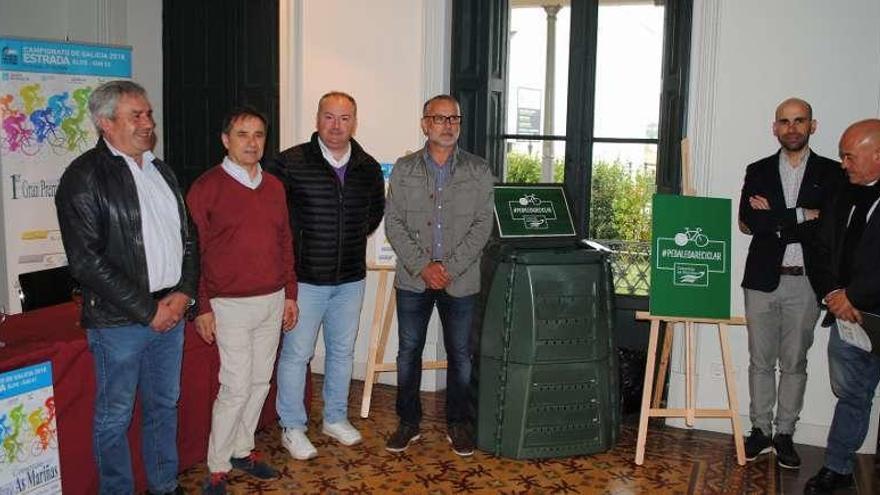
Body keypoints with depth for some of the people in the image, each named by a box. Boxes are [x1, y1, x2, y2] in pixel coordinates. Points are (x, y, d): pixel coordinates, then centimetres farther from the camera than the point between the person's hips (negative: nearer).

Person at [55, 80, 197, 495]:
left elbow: (187, 236, 17)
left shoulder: (161, 171, 12)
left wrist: (184, 292, 0)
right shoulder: (84, 177, -10)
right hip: (117, 320, -6)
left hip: (171, 311, 7)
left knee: (165, 405, 18)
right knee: (115, 416, 7)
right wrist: (147, 310, -15)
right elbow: (86, 261, -16)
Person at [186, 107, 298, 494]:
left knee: (260, 382, 13)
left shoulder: (274, 187, 9)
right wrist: (202, 306, -9)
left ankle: (242, 449, 31)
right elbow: (195, 251, -8)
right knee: (236, 387, -4)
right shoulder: (206, 187, -8)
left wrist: (290, 294, 12)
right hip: (231, 304, -6)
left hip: (272, 302, 6)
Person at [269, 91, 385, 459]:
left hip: (351, 278, 4)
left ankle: (335, 418, 32)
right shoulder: (290, 163, -11)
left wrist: (354, 239, 11)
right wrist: (294, 246, -3)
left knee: (343, 351, 16)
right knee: (296, 353, 4)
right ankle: (292, 428, 19)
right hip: (305, 277, -4)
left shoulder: (369, 168, 3)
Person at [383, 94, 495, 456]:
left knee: (460, 355, 8)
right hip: (413, 280, 1)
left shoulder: (479, 172, 1)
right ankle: (409, 422, 23)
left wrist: (450, 268, -14)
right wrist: (423, 266, -13)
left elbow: (482, 225, -4)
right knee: (409, 352, 8)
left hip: (461, 281, 0)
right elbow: (393, 223, -2)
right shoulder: (404, 169, 3)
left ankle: (457, 423, 23)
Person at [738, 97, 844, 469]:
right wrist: (801, 218, -11)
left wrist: (773, 218, -9)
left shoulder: (830, 172, 3)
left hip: (805, 283, -1)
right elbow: (747, 222, -7)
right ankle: (760, 431, 19)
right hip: (763, 281, 1)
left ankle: (785, 434, 19)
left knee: (794, 364, 8)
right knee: (761, 361, 8)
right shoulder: (758, 171, 7)